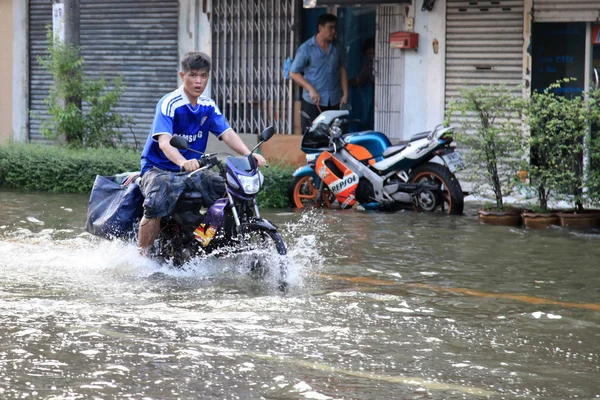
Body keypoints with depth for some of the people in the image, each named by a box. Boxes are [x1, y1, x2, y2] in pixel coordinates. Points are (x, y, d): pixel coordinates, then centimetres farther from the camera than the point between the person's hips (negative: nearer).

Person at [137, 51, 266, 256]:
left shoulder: (208, 106, 5)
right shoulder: (169, 103, -17)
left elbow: (227, 133, -6)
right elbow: (164, 141, -30)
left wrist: (249, 154, -26)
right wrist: (183, 162, -50)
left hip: (192, 171, 7)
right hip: (159, 169, -6)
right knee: (155, 207, -34)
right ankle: (142, 257, -19)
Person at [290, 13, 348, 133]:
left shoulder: (338, 48, 10)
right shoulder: (306, 48, -3)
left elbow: (342, 70, 14)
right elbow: (294, 73, -2)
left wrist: (345, 94, 5)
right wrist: (311, 89, -13)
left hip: (334, 102, 4)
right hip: (313, 103, -4)